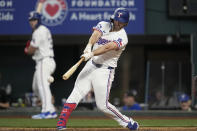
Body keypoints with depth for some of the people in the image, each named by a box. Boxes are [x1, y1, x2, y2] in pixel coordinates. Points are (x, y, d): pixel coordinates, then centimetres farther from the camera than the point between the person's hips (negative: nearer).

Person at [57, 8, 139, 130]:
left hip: (105, 71, -5)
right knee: (76, 94, -5)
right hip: (91, 65, 5)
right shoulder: (104, 25, 5)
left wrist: (91, 54, -43)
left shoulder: (122, 37, -12)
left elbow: (108, 47, -28)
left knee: (102, 105, -5)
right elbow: (96, 34, -16)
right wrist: (89, 46, -38)